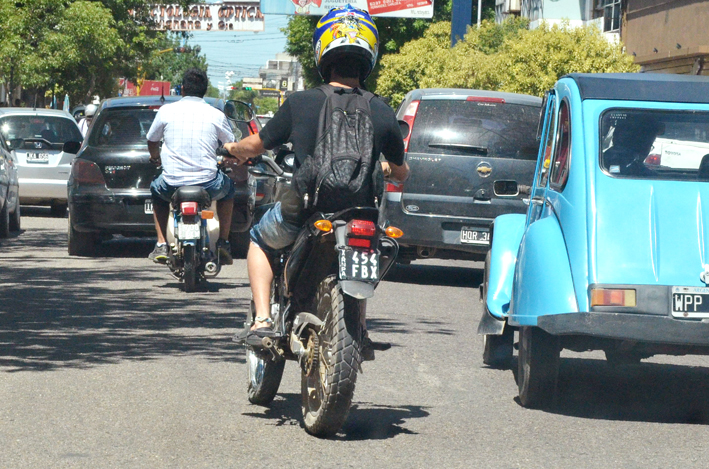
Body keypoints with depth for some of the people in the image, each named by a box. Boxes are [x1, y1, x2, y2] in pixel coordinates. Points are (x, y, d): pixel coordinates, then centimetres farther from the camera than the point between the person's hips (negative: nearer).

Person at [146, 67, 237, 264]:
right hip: (207, 184, 0)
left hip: (172, 185, 0)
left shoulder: (166, 111, 2)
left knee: (156, 189, 35)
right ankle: (223, 243, 23)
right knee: (228, 189, 33)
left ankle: (161, 245, 24)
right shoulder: (216, 115, 1)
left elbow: (152, 142, 16)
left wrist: (156, 158, 40)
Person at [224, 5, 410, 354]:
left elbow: (256, 146, 6)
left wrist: (235, 149, 29)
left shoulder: (300, 103, -8)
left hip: (301, 214, -1)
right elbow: (401, 173, 11)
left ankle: (262, 319, 11)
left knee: (259, 241, 29)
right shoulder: (381, 113, -4)